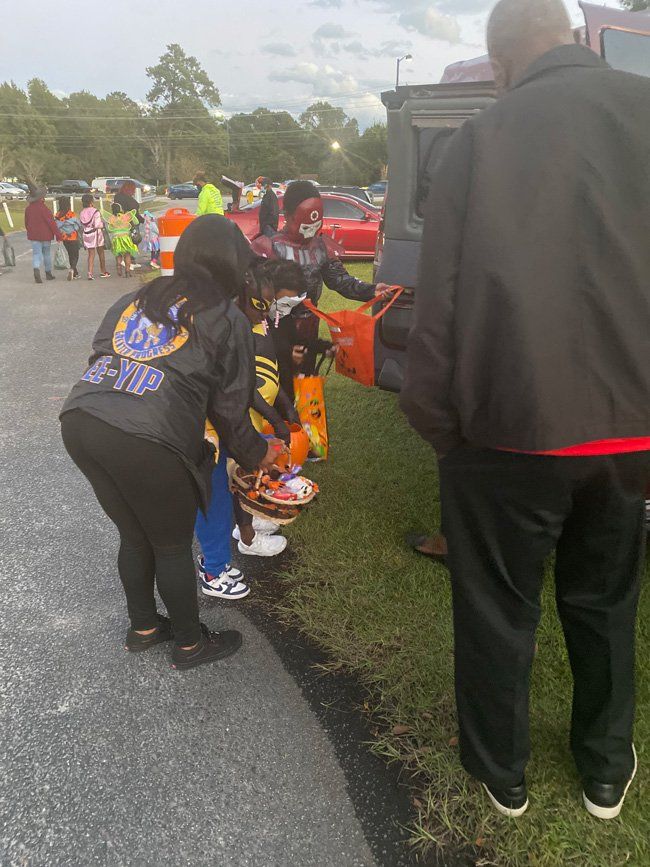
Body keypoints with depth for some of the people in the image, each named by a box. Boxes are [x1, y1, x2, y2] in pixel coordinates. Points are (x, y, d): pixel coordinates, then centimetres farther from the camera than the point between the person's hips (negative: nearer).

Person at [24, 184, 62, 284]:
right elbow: (51, 222, -16)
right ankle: (48, 273, 24)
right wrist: (58, 234, -9)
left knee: (36, 253, 0)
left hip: (33, 235, 3)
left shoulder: (28, 209, 2)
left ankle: (36, 270, -27)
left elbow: (26, 223, 12)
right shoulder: (43, 208, -15)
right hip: (45, 235, -3)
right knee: (47, 253, 12)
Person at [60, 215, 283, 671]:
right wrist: (258, 454, 24)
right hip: (148, 442, -6)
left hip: (79, 421, 6)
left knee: (134, 536, 26)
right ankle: (190, 644, 35)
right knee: (173, 547, 16)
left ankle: (143, 627, 46)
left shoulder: (135, 299, 22)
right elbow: (230, 409, 8)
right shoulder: (228, 321, 7)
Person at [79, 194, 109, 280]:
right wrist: (103, 224, 0)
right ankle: (103, 271, 25)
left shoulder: (82, 213, 2)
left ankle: (90, 273, -9)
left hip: (86, 234, 4)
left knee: (91, 254, 5)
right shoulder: (95, 212, -14)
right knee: (101, 253, 14)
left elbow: (82, 226, 4)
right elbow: (97, 225, -18)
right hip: (96, 234, -4)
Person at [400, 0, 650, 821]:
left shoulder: (481, 138, -3)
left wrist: (433, 416, -1)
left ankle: (501, 773, 34)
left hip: (508, 423, -3)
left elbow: (440, 295, -8)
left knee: (496, 607, 16)